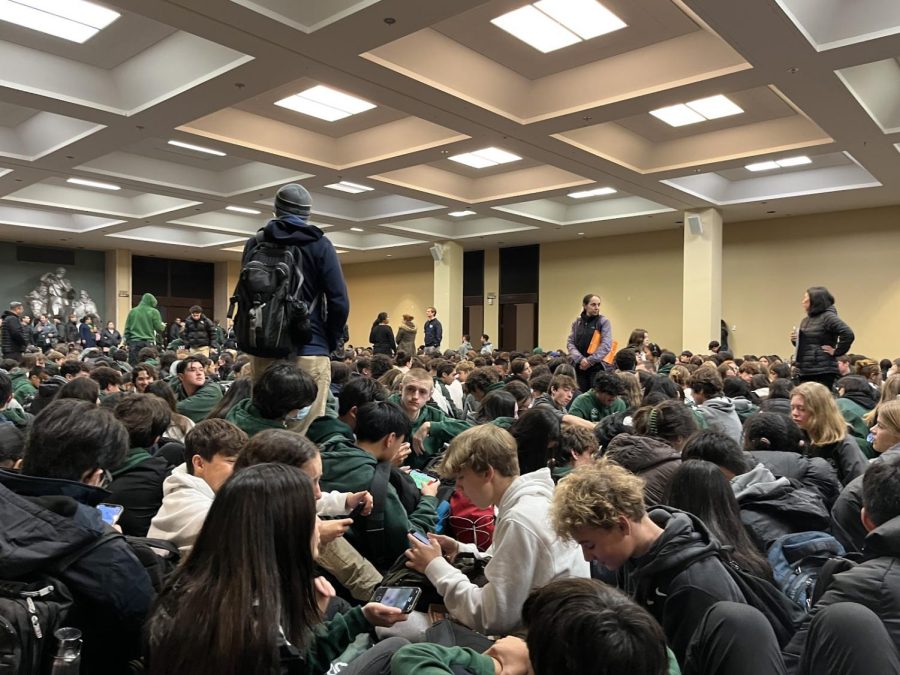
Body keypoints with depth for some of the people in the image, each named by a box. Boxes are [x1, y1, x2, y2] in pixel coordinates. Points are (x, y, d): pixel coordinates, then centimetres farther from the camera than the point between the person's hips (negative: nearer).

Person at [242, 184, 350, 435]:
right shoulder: (320, 245, 1)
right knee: (306, 433, -3)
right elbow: (339, 303, -6)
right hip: (309, 352, -3)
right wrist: (330, 344, 6)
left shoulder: (254, 244, 11)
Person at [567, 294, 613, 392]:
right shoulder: (577, 323, 10)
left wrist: (590, 360, -13)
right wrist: (580, 359, -11)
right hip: (579, 366, 3)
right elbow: (570, 343, 5)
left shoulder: (604, 322, 0)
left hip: (597, 366, -3)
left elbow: (606, 345, -9)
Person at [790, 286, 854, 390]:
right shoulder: (806, 320, 15)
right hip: (805, 372, 8)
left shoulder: (828, 317, -9)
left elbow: (848, 335, -20)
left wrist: (836, 351, -12)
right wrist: (795, 340, 5)